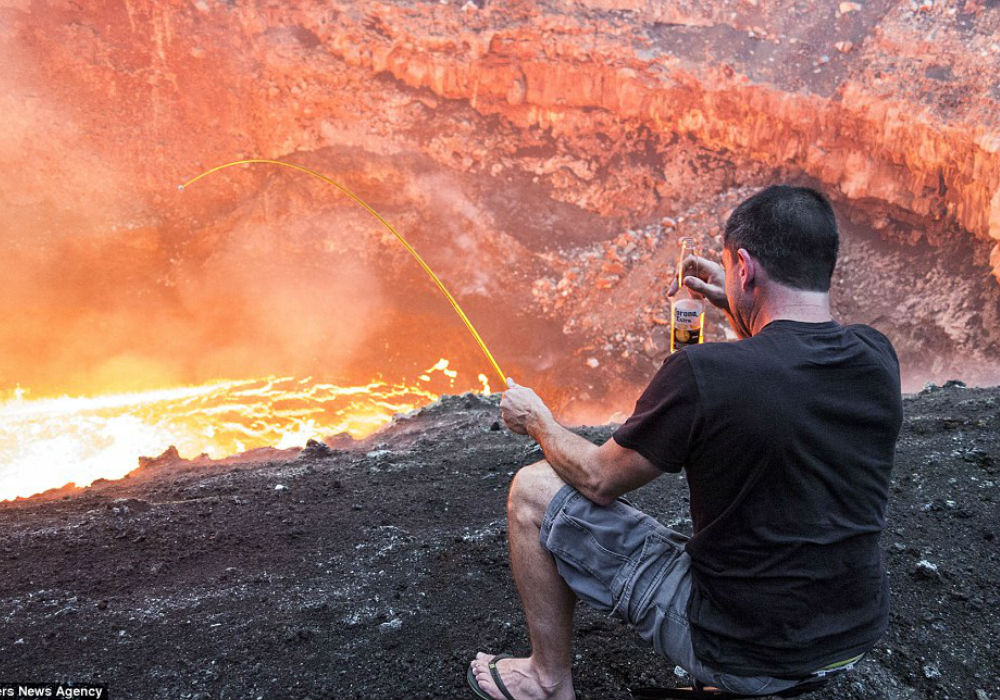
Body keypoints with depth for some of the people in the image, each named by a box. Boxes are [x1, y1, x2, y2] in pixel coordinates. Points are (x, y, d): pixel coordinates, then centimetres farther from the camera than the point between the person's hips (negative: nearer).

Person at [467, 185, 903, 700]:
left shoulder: (702, 373, -26)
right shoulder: (877, 356, -7)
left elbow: (599, 479, -11)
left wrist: (537, 420, 7)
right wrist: (737, 308, 14)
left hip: (743, 655, -6)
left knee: (533, 490, 1)